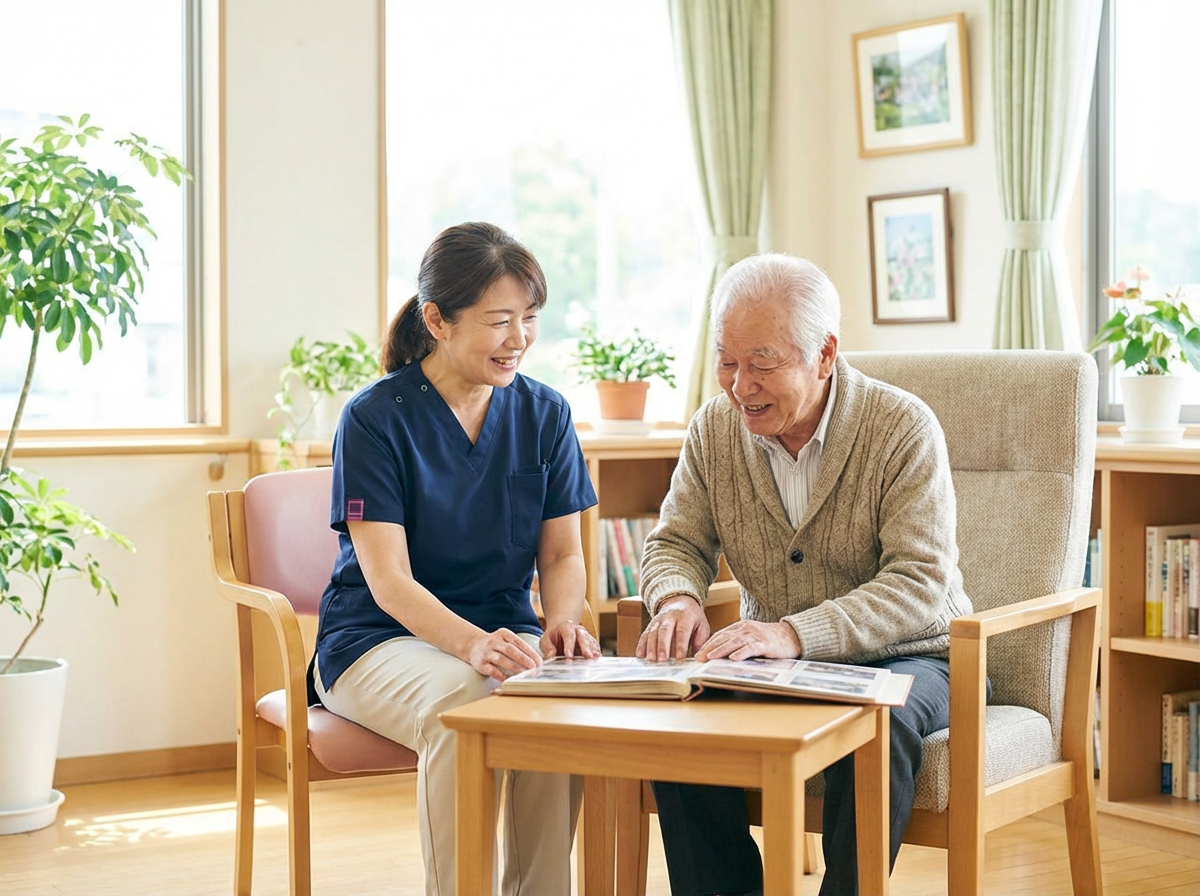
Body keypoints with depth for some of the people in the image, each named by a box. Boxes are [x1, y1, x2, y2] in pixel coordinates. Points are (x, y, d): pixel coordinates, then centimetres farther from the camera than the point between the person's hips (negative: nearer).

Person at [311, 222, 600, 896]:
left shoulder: (545, 414, 4)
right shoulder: (376, 418, -10)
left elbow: (562, 552, 7)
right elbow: (388, 578, -16)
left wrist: (562, 620, -17)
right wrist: (471, 643, -35)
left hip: (504, 633, 4)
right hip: (381, 639, -3)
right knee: (458, 702, -36)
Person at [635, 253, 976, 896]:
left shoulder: (904, 427, -15)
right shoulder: (714, 429, 0)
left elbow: (921, 584, -22)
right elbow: (676, 542, 8)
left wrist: (797, 634, -37)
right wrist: (678, 600, -18)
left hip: (904, 656, -4)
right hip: (777, 662, 4)